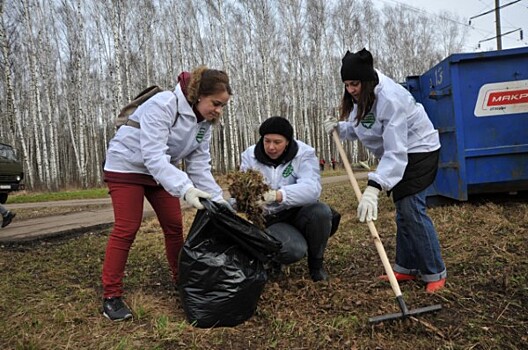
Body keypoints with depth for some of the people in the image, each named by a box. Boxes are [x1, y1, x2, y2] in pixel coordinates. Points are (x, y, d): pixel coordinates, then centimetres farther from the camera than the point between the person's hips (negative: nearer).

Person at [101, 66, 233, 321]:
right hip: (127, 166, -7)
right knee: (126, 230, -8)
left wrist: (217, 199, -17)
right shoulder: (163, 105, -30)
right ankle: (111, 296, 3)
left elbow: (199, 164, -7)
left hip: (160, 170, 7)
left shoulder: (203, 122, -6)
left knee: (174, 226, 4)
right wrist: (185, 189, -49)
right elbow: (154, 156, -37)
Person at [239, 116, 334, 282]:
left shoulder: (304, 153, -13)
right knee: (295, 249, -30)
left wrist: (276, 195, -48)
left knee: (321, 211, -32)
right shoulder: (250, 156, -6)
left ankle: (316, 262, -3)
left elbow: (312, 188, -32)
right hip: (269, 220, -1)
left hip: (297, 213, 1)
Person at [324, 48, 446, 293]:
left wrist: (373, 188, -47)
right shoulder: (361, 97, -4)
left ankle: (435, 273, -1)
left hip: (419, 150, -9)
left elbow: (395, 152, -38)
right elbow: (360, 129, 12)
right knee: (402, 210, 10)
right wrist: (340, 128, -9)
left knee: (411, 209, -15)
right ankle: (407, 268, 19)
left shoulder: (390, 99, -32)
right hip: (399, 153, 9)